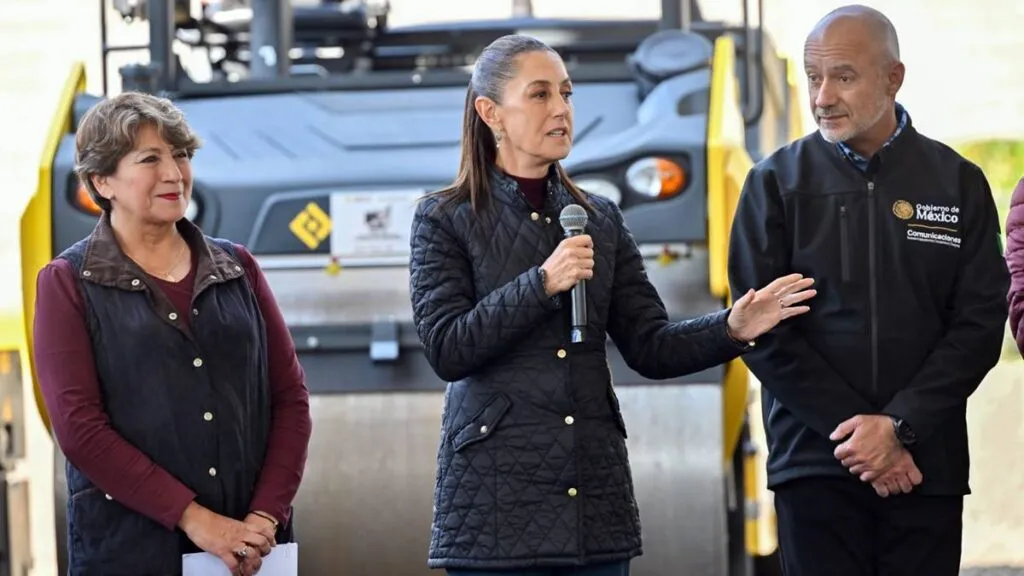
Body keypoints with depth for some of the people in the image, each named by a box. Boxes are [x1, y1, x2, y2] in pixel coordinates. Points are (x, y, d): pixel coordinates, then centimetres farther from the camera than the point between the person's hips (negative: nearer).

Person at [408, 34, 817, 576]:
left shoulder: (600, 220, 12)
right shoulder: (444, 220, 1)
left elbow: (649, 347, 7)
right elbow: (446, 349, -10)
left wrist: (731, 329, -10)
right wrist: (541, 283, -17)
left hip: (595, 497, 4)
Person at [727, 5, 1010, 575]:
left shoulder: (958, 182, 6)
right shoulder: (777, 183, 4)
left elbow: (981, 322, 1)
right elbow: (762, 330, -2)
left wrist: (899, 425, -11)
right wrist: (854, 427, -10)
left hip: (926, 464, 1)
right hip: (815, 463, -1)